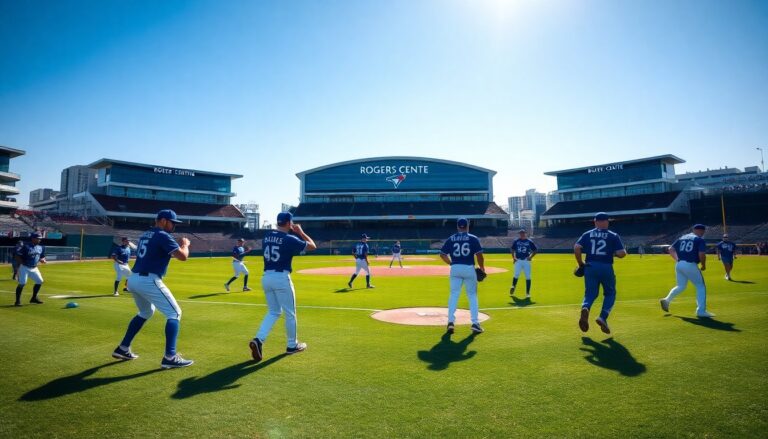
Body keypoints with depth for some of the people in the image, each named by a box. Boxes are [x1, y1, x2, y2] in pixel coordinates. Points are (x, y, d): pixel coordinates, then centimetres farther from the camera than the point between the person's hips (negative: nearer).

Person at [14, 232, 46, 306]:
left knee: (39, 281, 6)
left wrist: (42, 260, -6)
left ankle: (34, 298, 21)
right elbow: (17, 256, -13)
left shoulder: (41, 247, 5)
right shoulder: (25, 246, -15)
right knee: (22, 283, -13)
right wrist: (22, 263, -22)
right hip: (24, 267, -7)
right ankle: (18, 301, -3)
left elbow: (42, 257, 15)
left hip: (34, 268, 7)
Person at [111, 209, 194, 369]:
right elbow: (183, 256, -17)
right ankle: (170, 357, -11)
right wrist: (185, 245, 3)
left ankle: (123, 349, 32)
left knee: (146, 312, 31)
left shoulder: (145, 235, 19)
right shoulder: (163, 236, -9)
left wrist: (177, 246, 22)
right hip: (149, 281, -9)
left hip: (133, 280, 9)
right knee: (174, 313, -4)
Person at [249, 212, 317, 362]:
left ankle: (258, 339, -1)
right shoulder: (290, 239, -11)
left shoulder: (266, 237, 8)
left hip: (266, 277, 7)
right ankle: (292, 345, 23)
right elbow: (312, 246, -2)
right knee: (290, 313, 10)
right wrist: (300, 232, 9)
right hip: (281, 278, -6)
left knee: (273, 312, 18)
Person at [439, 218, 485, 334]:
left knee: (453, 295, 8)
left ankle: (451, 321, -1)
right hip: (469, 269, -1)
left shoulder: (450, 239, 7)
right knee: (472, 296, 9)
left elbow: (442, 255, 6)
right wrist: (482, 269, 4)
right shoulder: (473, 239, 0)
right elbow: (479, 255, -7)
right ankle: (475, 323, 5)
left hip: (455, 269, 2)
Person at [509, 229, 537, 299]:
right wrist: (513, 257, 3)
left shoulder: (529, 242, 1)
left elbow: (535, 250, 8)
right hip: (518, 261, 0)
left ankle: (527, 293, 5)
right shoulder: (516, 241, 4)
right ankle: (513, 287, 20)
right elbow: (512, 249, 15)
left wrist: (531, 257, -6)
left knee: (528, 277, -1)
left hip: (526, 261, 0)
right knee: (516, 275, -3)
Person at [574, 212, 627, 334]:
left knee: (590, 293, 9)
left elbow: (576, 248, -5)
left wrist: (580, 264, 4)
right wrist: (614, 253, 15)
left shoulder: (587, 234, 7)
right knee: (610, 293, 16)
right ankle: (603, 317, -1)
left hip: (590, 267, 2)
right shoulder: (613, 236, 3)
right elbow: (621, 254, -7)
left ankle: (585, 308, -23)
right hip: (606, 268, -2)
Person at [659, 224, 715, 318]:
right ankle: (701, 311, 2)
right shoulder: (700, 240, -3)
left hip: (679, 265, 6)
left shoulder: (682, 238, 16)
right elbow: (701, 254, -14)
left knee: (681, 286, 21)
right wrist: (703, 265, 1)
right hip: (690, 265, -6)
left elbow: (671, 249, 12)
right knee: (701, 286, 6)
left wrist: (677, 259, 10)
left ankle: (667, 300, 7)